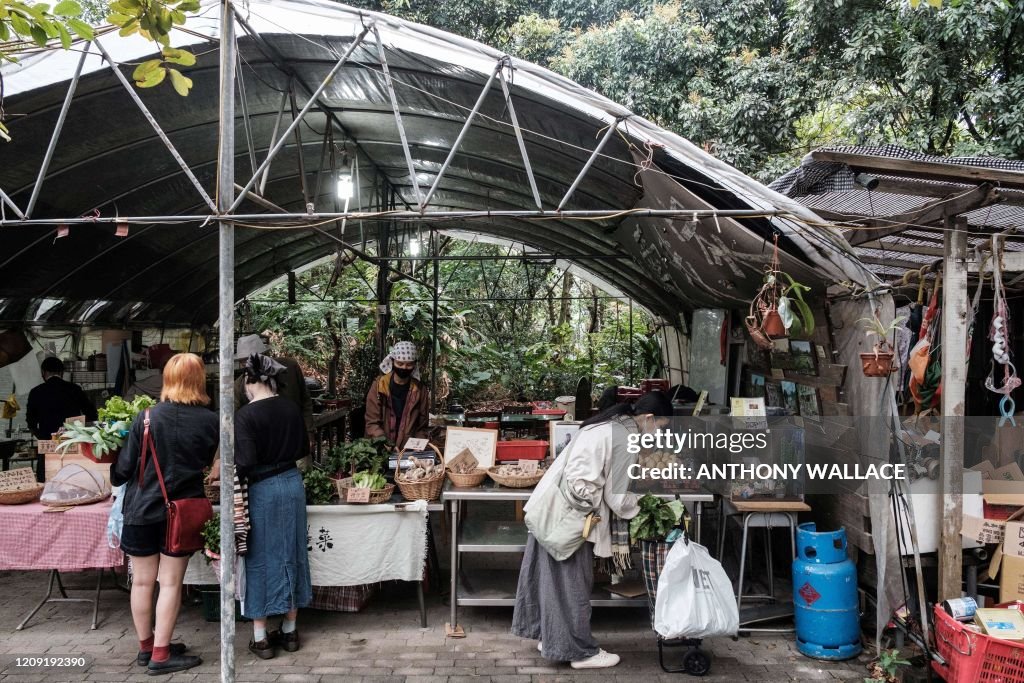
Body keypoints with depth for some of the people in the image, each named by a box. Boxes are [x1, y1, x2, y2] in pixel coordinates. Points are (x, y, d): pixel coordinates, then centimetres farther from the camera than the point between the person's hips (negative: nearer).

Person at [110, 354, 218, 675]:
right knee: (170, 583, 7)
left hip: (142, 509, 1)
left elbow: (124, 468, -4)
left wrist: (115, 476, 18)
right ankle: (161, 654, 13)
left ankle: (146, 646, 29)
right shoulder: (210, 421, -9)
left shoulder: (148, 417, -11)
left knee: (143, 581, 14)